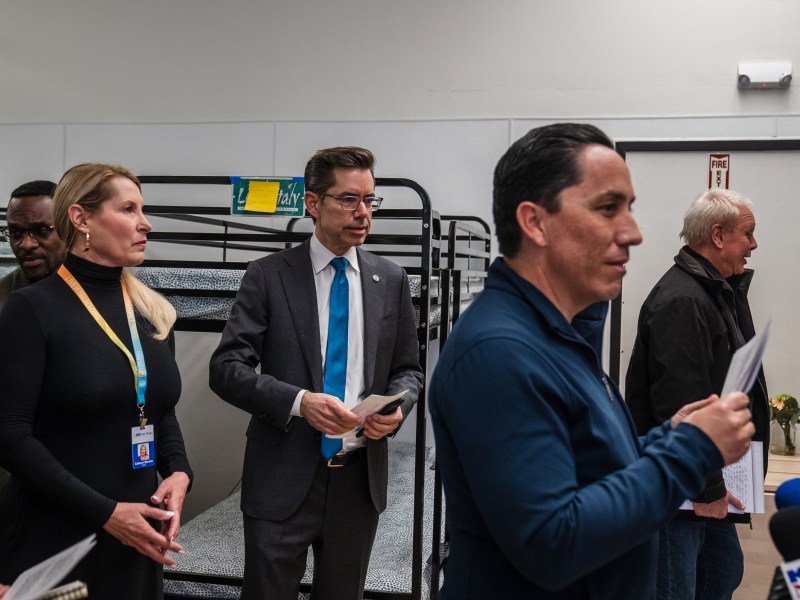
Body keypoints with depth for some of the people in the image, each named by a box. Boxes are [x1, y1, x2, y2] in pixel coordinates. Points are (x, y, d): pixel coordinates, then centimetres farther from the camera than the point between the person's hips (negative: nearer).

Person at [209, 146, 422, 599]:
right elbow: (227, 368, -9)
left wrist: (397, 407, -11)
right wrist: (298, 400, -24)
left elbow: (408, 369, 11)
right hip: (284, 479, -3)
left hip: (360, 478, 3)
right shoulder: (269, 276, -4)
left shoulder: (391, 280, 5)